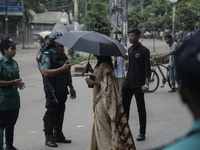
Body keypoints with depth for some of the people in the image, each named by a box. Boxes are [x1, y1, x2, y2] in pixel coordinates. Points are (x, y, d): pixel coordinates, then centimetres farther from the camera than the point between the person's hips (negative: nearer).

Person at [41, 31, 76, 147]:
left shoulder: (63, 55, 15)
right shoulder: (48, 55, -10)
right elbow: (46, 72, -24)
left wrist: (71, 87, 23)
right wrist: (62, 69, -31)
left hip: (62, 90, 8)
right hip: (52, 90, -7)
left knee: (60, 112, 11)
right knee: (51, 113, -6)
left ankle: (58, 135, 21)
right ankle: (49, 137, -1)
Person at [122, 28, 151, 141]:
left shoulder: (144, 50, -9)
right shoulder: (130, 50, 12)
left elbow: (147, 69, -12)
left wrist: (146, 84, -19)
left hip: (138, 84, -6)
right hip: (128, 83, 7)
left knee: (141, 109, 3)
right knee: (124, 107, 8)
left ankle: (142, 133, 11)